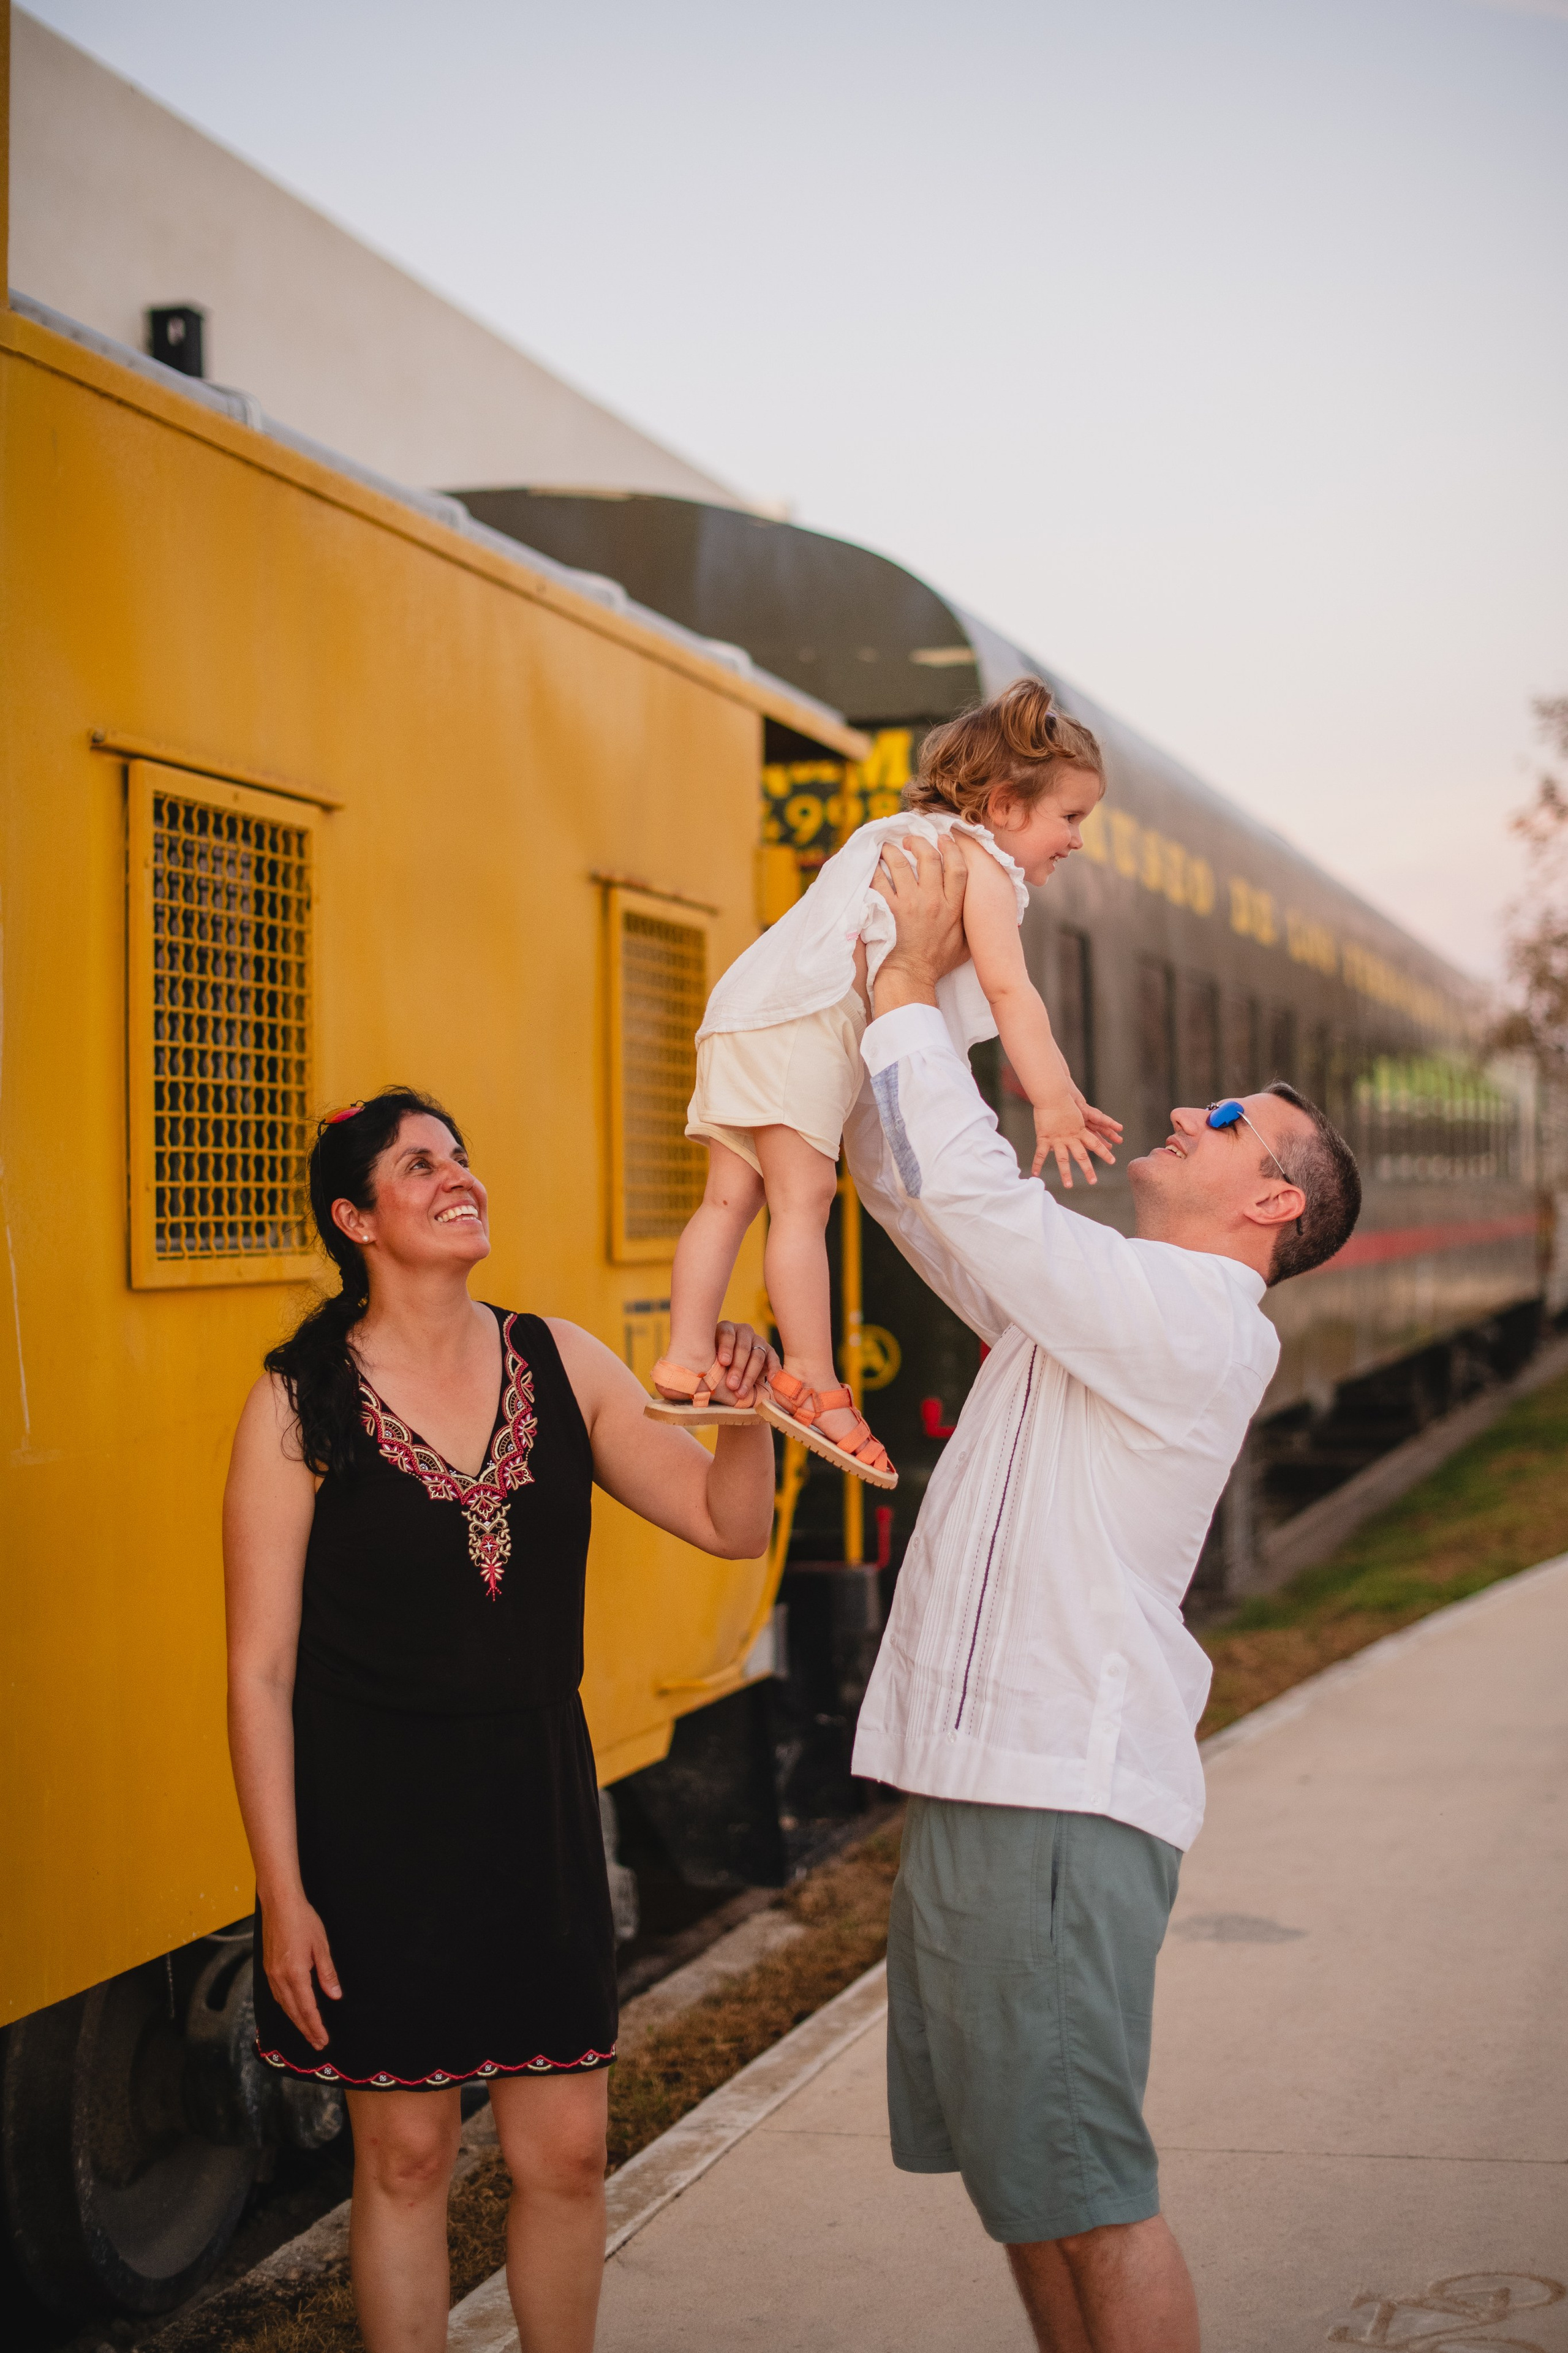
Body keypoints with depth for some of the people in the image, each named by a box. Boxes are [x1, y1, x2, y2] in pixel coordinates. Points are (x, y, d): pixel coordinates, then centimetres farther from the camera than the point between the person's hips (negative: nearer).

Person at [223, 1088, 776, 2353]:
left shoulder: (561, 1364, 3)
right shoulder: (300, 1405, -8)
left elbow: (731, 1524, 4)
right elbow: (260, 1668, -8)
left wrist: (746, 1413, -17)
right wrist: (282, 1892, -12)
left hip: (537, 1802, 3)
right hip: (372, 1815, -3)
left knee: (567, 2150, 6)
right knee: (406, 2153, 7)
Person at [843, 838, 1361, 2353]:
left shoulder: (1200, 1324, -12)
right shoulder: (1087, 1302, 16)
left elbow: (971, 1192, -19)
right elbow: (909, 1187, 22)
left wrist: (914, 980, -10)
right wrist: (889, 1000, 11)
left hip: (1062, 1802, -9)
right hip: (978, 1777, 9)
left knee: (1082, 2194, -5)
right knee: (1016, 2177, 15)